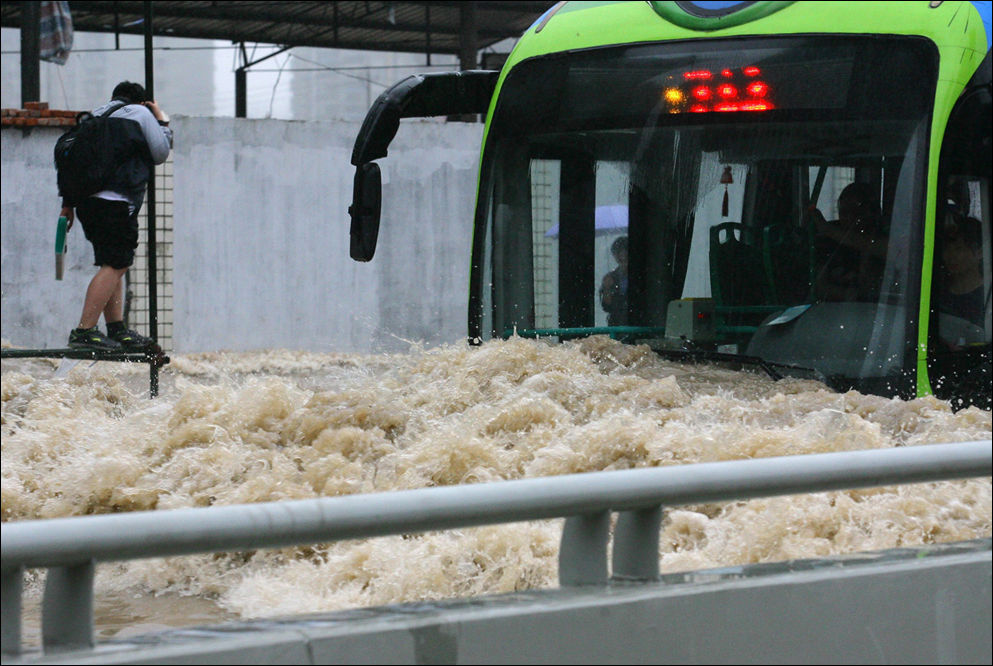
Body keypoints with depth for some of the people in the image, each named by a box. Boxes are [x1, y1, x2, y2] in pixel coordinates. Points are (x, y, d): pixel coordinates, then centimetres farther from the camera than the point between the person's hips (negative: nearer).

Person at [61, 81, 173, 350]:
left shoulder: (95, 115, 22)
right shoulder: (140, 113, 5)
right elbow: (161, 153, 8)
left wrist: (68, 203, 19)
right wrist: (163, 123, 22)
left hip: (85, 198, 8)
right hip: (115, 200, -8)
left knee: (114, 264, 15)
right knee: (115, 265, -10)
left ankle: (117, 330, 12)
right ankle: (84, 331, -19)